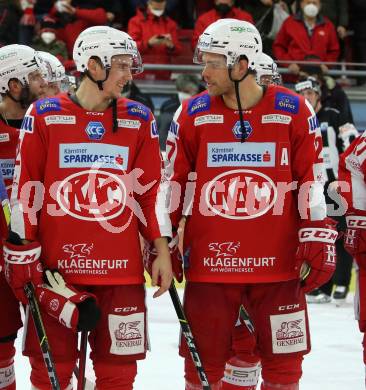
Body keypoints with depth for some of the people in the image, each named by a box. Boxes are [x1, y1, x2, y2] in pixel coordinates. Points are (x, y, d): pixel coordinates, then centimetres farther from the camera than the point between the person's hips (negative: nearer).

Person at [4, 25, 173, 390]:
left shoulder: (139, 120, 8)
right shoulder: (43, 115, 1)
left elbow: (151, 190, 10)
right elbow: (25, 191, 1)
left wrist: (161, 249, 5)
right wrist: (22, 254, -2)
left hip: (121, 268, 2)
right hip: (56, 267, -2)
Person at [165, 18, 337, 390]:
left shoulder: (294, 111, -1)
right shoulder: (192, 114, 2)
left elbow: (312, 181, 3)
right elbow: (172, 183, 8)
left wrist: (317, 241, -1)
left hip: (277, 263, 0)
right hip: (208, 262, 0)